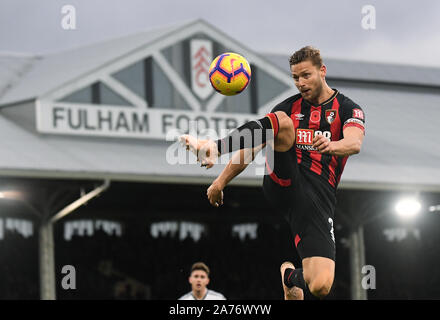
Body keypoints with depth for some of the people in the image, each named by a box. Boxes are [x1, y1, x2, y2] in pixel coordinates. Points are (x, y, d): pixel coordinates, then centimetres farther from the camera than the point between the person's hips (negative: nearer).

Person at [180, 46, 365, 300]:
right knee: (282, 121, -24)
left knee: (320, 287, -16)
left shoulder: (348, 109, 6)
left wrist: (331, 145, -38)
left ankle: (292, 277, 21)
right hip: (283, 182, 2)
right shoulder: (289, 107, 18)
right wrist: (222, 181, 10)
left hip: (317, 198, -2)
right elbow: (252, 146, 19)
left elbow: (355, 143, -15)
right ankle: (212, 148, -41)